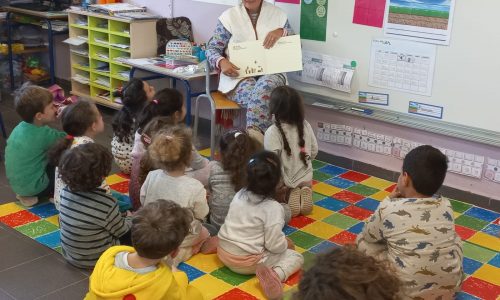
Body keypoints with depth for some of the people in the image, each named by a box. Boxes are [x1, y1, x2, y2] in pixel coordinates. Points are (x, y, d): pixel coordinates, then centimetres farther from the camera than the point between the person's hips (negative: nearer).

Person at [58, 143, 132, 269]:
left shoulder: (65, 192, -16)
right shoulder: (106, 204, -33)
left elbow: (61, 222, 2)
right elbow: (120, 230, -15)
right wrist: (132, 220, 10)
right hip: (95, 260, -7)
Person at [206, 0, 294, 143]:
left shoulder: (278, 14, 11)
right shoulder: (229, 16, 6)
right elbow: (212, 48, 6)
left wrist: (281, 32, -8)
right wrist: (222, 62, -17)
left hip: (270, 73, 1)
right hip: (239, 76, -1)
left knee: (264, 86, -38)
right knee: (260, 95, -36)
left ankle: (253, 132, -46)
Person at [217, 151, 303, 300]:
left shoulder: (239, 195, -3)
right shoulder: (273, 208, -21)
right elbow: (275, 245, -19)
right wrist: (286, 243, 3)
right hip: (247, 263, -6)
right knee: (296, 256, 6)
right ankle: (275, 274, -18)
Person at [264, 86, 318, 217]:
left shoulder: (273, 132, -25)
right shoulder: (305, 125, -9)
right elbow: (314, 151, 2)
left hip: (284, 181, -4)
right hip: (305, 177, 4)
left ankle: (290, 195, -5)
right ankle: (303, 193, 0)